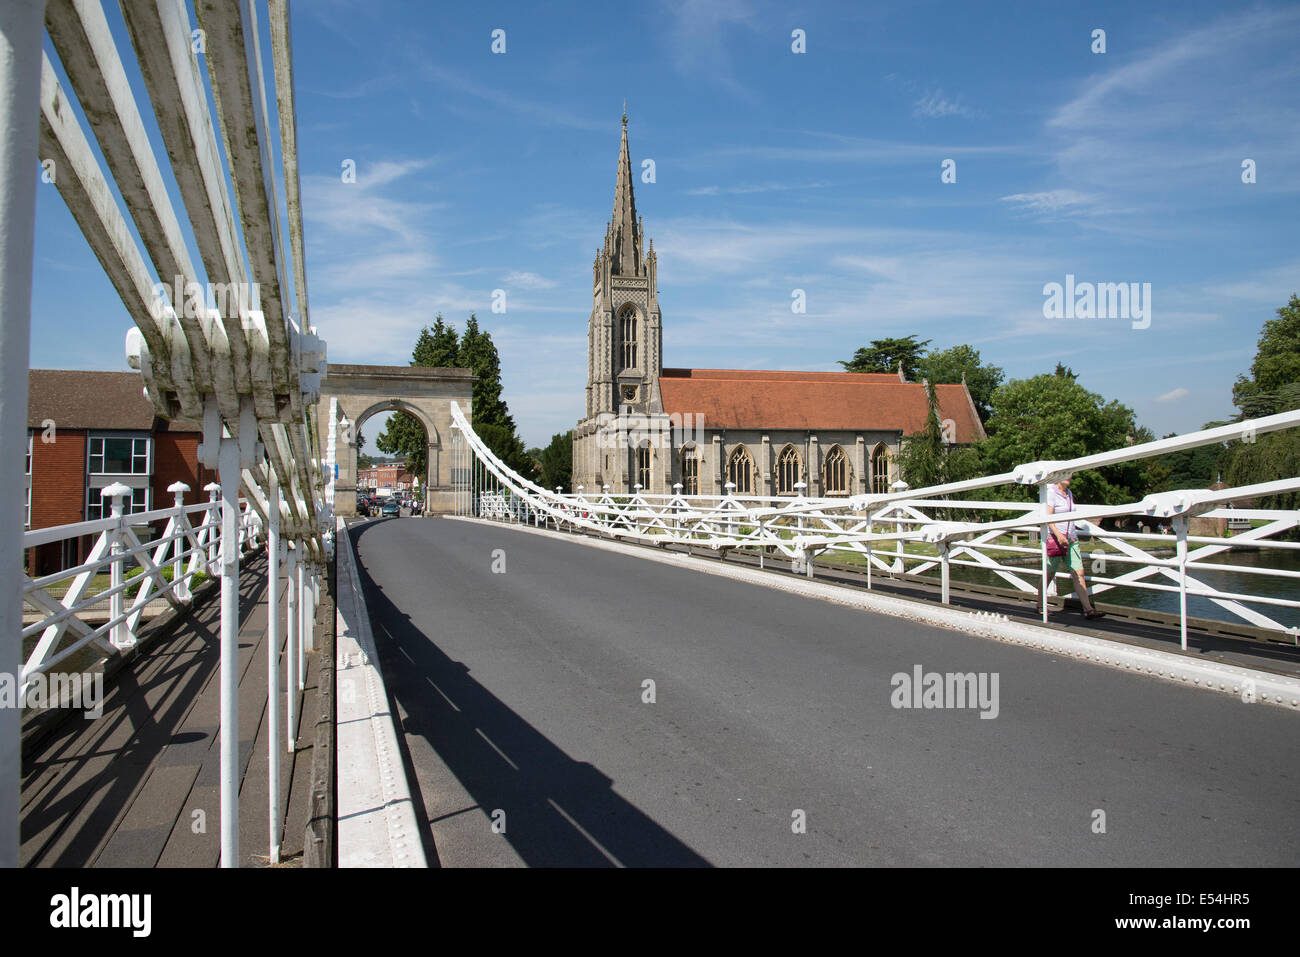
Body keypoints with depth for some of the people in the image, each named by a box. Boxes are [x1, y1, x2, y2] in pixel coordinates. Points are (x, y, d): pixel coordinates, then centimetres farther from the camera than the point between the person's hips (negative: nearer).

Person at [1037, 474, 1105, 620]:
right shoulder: (1051, 492, -8)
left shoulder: (1069, 493, 15)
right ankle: (1040, 606, 16)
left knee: (1079, 573, -2)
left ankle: (1088, 609, -5)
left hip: (1071, 539, 7)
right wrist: (1058, 534, -30)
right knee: (1049, 575, 2)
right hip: (1055, 539, -7)